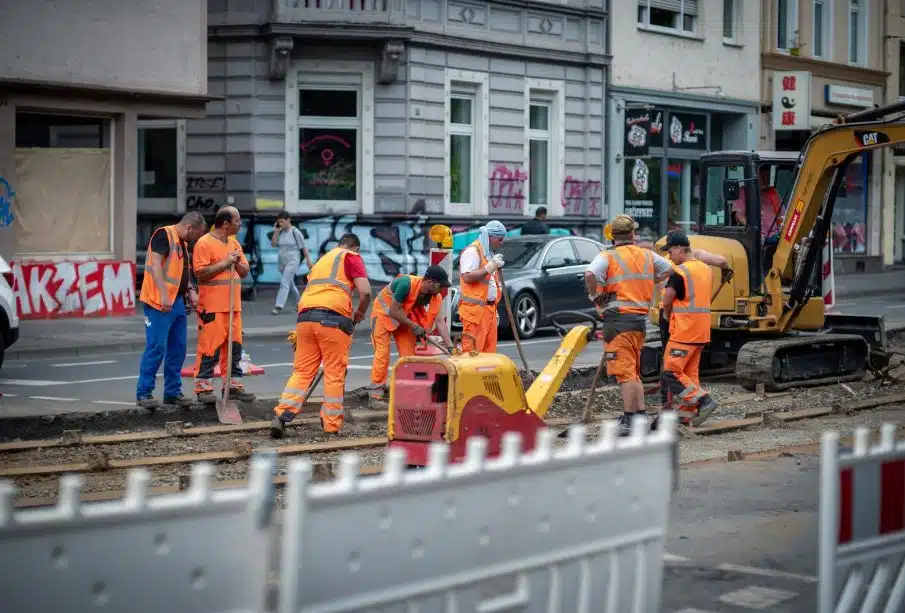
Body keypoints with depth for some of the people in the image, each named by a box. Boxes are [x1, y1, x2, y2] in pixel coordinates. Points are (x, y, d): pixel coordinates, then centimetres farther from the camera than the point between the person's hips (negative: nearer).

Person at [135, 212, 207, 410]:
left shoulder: (183, 244, 20)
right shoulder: (164, 235, -9)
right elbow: (155, 264, -20)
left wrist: (191, 290, 11)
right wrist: (164, 294, -27)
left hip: (178, 302, 9)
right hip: (160, 303, -9)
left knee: (178, 349, 10)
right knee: (156, 347, -9)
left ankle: (173, 392, 18)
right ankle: (143, 393, -2)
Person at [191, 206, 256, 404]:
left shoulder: (234, 243, 17)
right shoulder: (204, 243, -8)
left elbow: (244, 272, 19)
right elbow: (200, 272, -16)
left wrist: (237, 262, -1)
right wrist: (224, 263, -15)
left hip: (233, 306, 8)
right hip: (212, 306, -8)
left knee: (234, 346, 9)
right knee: (209, 347, -6)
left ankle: (233, 385, 17)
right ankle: (203, 388, -1)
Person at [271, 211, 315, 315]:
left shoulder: (295, 232, -10)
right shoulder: (280, 232, 5)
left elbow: (303, 247, -6)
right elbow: (273, 244, 4)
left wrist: (308, 261, -4)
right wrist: (276, 232, -5)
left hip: (292, 261, -7)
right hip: (281, 261, 7)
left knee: (284, 283, -14)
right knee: (290, 283, 16)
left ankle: (278, 306, -19)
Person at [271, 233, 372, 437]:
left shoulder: (322, 259, 30)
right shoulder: (351, 257, 10)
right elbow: (365, 291, -4)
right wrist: (360, 313, 14)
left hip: (305, 315, 6)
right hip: (333, 317, -6)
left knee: (302, 371, 8)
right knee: (334, 373, 2)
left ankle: (281, 416, -4)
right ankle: (331, 426, 4)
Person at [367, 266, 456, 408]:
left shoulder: (435, 297, -16)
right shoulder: (407, 283, -35)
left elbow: (440, 321, -17)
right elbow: (393, 311, -29)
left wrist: (450, 347, -25)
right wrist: (414, 326, -26)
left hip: (404, 316, 6)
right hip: (383, 311, -6)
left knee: (409, 353, 0)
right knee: (382, 352, -13)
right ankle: (376, 395, -14)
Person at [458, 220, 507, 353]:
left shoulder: (490, 253, 22)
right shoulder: (472, 251, -9)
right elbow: (467, 277, -22)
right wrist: (490, 267, -21)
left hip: (489, 309, 9)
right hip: (475, 310, -9)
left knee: (489, 350, 7)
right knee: (473, 351, -12)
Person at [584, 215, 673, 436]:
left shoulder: (608, 257, -8)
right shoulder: (647, 255, 11)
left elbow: (590, 274, -27)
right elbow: (668, 269, 28)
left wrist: (595, 296, -10)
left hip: (618, 320, -6)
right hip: (641, 318, 6)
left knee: (625, 373, -7)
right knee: (633, 372, 18)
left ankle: (628, 421, -9)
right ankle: (641, 416, 22)